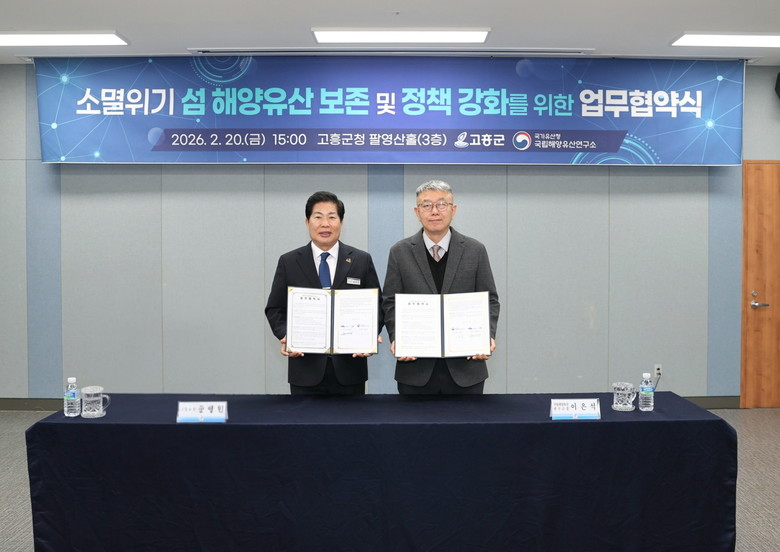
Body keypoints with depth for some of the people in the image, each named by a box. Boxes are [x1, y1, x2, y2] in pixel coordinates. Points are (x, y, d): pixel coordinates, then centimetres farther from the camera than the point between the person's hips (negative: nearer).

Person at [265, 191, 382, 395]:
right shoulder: (288, 262, 4)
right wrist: (285, 336, -12)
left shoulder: (362, 260, 4)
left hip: (349, 365, 0)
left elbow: (377, 306, 5)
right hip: (305, 368, 0)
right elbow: (275, 309, 6)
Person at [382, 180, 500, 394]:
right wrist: (396, 339, -12)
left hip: (465, 365, 0)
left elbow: (489, 300, 5)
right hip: (415, 367, 0)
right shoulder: (400, 252, 4)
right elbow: (391, 303, 3)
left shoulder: (475, 250, 4)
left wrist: (488, 336, -11)